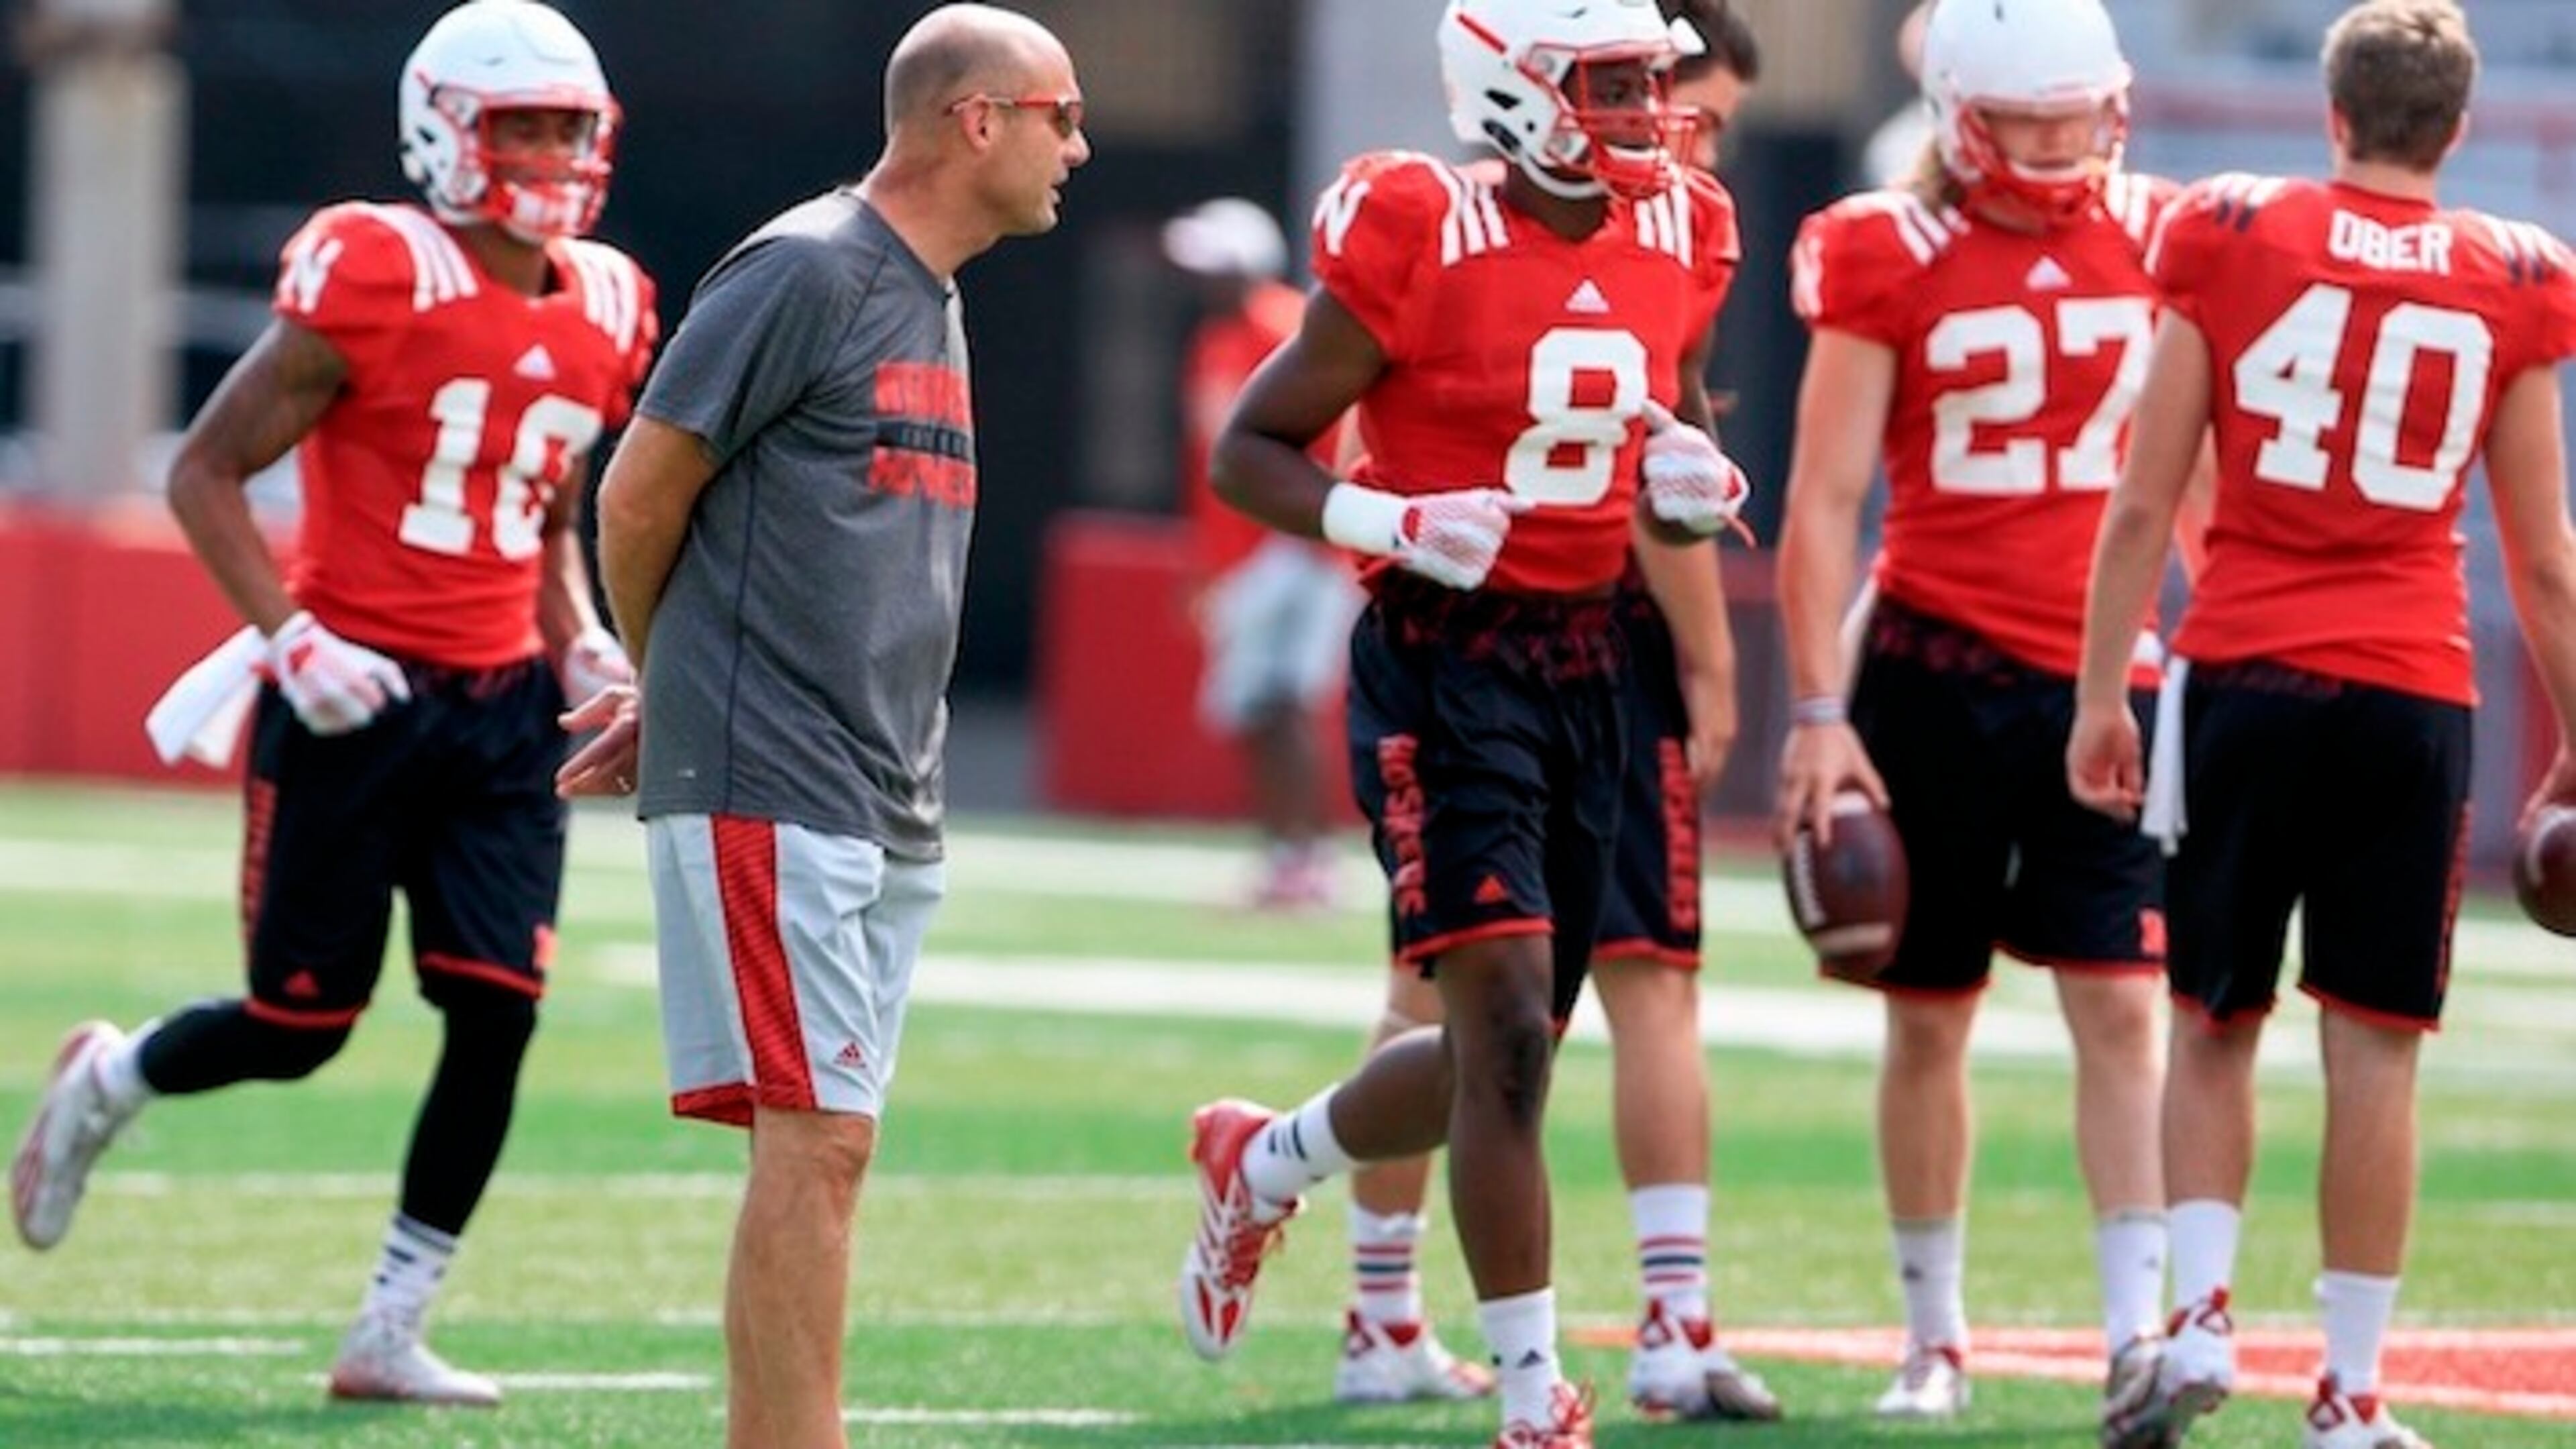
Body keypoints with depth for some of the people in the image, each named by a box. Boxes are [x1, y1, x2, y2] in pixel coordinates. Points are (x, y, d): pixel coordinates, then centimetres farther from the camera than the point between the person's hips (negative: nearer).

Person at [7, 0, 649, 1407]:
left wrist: (582, 645, 7)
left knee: (496, 1015, -4)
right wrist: (292, 639, -17)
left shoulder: (600, 314, 8)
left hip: (499, 711, 6)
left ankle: (389, 1334, 5)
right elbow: (205, 471, -10)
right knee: (301, 1022, 1)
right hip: (356, 698, -6)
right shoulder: (374, 282, -13)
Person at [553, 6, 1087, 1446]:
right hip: (771, 789, -9)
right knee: (816, 1140, -12)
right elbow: (641, 495, -8)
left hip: (890, 806, 9)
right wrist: (671, 693, 8)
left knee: (825, 1150, 8)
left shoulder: (935, 302, 17)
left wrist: (674, 709, 16)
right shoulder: (805, 274, -11)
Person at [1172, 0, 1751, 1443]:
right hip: (1443, 659, -7)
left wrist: (1694, 484, -5)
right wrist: (1388, 522, -23)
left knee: (1510, 1051, 13)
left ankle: (1264, 1164, 42)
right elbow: (1252, 451, -7)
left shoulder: (1675, 245, 5)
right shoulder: (1420, 243, -13)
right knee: (1508, 1019, -13)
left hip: (1586, 660, 7)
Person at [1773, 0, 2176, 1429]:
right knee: (1928, 1014, 8)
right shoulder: (1887, 257, -5)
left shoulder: (2155, 241, 3)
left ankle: (2139, 1326, -9)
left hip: (2104, 678, 1)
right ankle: (1934, 1337, 19)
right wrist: (1819, 712, -11)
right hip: (1939, 668, -1)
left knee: (2118, 1000, -8)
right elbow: (1825, 502, -5)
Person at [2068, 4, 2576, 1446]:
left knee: (2216, 1025, 14)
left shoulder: (2232, 241, 1)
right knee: (2375, 1046, 4)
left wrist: (2102, 694, 9)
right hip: (2414, 692, 0)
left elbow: (2142, 507, 1)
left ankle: (2203, 1314, -1)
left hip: (2246, 678, 0)